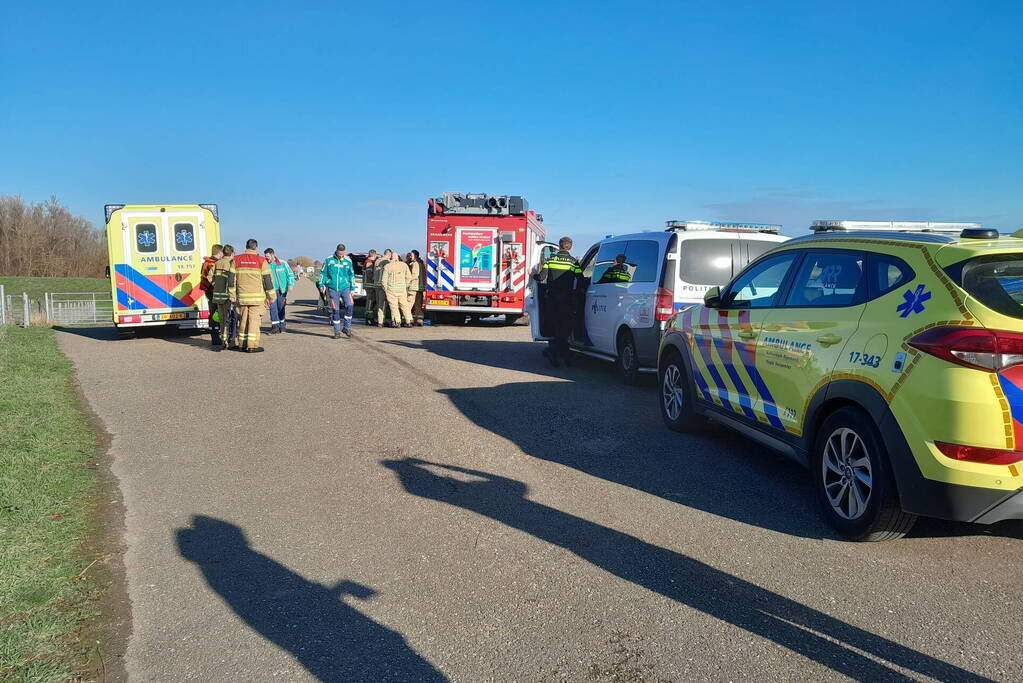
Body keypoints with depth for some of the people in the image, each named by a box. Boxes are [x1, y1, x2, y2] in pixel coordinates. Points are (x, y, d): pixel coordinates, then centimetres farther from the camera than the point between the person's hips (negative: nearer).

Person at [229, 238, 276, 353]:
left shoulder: (236, 260, 6)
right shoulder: (261, 261, -4)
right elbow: (267, 279, -3)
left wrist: (232, 295, 9)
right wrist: (271, 296, 4)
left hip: (242, 296, 3)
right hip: (257, 296, -3)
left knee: (243, 320, 13)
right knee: (254, 320, -1)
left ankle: (242, 344, 19)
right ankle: (252, 345, -4)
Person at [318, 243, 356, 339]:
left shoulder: (348, 261, 6)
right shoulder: (329, 260, 2)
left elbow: (351, 275, 16)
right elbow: (323, 273, 10)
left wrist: (352, 288, 14)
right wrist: (322, 285, 1)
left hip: (345, 288, 1)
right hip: (333, 289, -1)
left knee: (349, 306, -18)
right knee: (335, 310, 0)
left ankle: (347, 328, -2)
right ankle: (337, 332, 9)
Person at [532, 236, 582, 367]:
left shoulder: (550, 260, 2)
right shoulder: (573, 262, -2)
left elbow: (541, 278, -4)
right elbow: (581, 281, -8)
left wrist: (535, 274, 17)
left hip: (552, 298, 3)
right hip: (567, 300, -3)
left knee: (557, 327, 13)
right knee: (566, 328, 1)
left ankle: (566, 356, 16)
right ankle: (552, 350, -19)